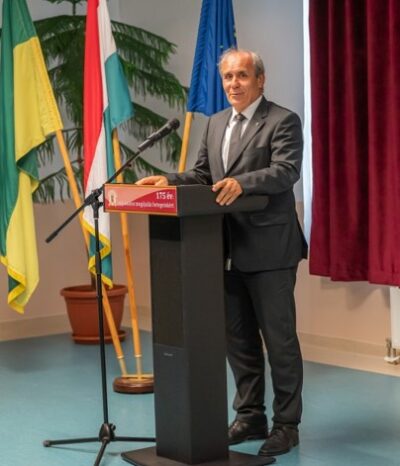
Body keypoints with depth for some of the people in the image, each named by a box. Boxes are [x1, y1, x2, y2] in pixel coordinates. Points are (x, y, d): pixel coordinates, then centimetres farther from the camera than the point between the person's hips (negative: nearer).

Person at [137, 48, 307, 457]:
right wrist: (169, 181, -2)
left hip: (269, 249, -7)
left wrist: (242, 182, -36)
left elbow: (287, 170, -21)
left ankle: (286, 424, 11)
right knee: (238, 339, 14)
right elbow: (202, 174, 16)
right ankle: (250, 417, 26)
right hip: (230, 249, 7)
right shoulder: (216, 123, 15)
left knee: (279, 339, 1)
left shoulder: (282, 121, -8)